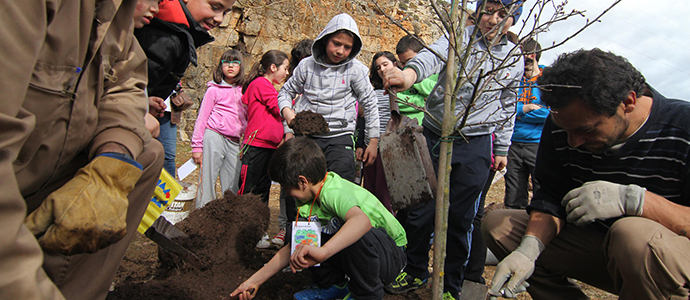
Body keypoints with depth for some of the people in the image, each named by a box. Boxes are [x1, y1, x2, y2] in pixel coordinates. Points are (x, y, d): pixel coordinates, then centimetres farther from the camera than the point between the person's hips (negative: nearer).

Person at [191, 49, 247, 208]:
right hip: (214, 137, -4)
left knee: (233, 186, 3)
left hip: (234, 142, 4)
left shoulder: (243, 91, 13)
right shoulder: (214, 90, 3)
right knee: (208, 180, -3)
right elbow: (202, 117, 4)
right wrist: (197, 146, -1)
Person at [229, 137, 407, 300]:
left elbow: (362, 221, -52)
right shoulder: (307, 198, -1)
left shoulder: (334, 193, -29)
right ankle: (334, 285, 11)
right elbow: (294, 247, 5)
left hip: (392, 257, -7)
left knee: (358, 235, -39)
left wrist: (322, 251, -61)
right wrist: (255, 281, 5)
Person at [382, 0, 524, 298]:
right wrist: (411, 71, -50)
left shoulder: (514, 59, 6)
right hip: (434, 135, -1)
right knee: (420, 210, 5)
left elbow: (507, 107, 16)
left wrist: (502, 148, 15)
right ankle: (415, 271, 29)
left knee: (460, 218, 7)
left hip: (475, 145, 1)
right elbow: (434, 54, -28)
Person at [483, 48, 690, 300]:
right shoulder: (562, 125, -6)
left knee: (636, 236, -39)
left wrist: (630, 199, -38)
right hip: (595, 243, 5)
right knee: (498, 223, -5)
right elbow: (552, 199, -4)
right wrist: (527, 251, -20)